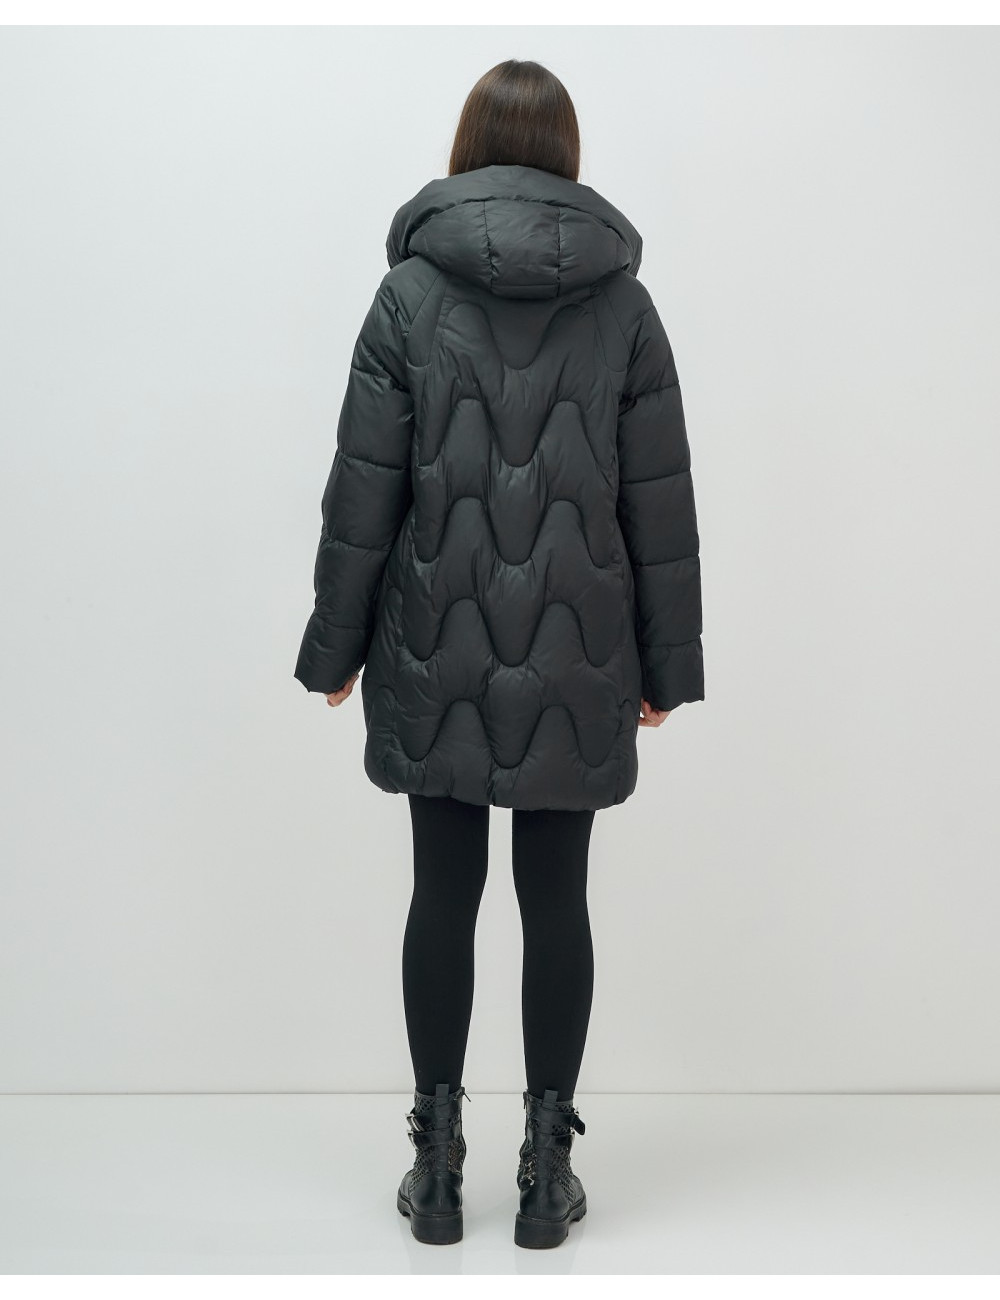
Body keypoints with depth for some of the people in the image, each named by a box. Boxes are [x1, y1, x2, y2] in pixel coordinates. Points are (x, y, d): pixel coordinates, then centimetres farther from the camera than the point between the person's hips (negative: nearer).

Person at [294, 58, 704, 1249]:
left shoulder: (410, 292, -3)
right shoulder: (622, 302, 1)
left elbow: (363, 491, -4)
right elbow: (660, 502, 1)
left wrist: (335, 646, 4)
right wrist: (665, 660, 8)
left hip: (437, 658, -1)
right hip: (576, 663, 1)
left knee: (444, 894, 8)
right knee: (556, 900, 8)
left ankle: (437, 1163, 18)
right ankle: (546, 1170, 17)